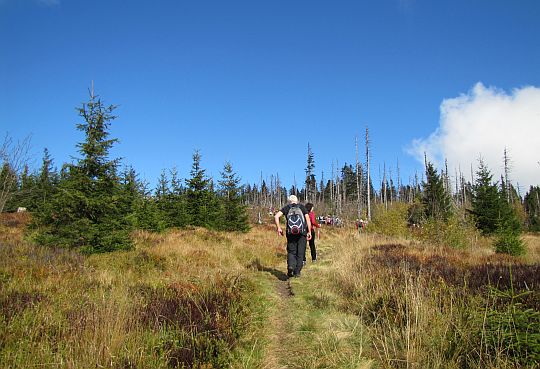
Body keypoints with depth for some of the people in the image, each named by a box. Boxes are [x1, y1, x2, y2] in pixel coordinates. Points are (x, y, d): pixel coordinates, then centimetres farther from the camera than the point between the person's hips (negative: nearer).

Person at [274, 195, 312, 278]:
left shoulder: (286, 207, 11)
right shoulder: (302, 207, 12)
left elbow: (276, 216, -3)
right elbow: (308, 219, 1)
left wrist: (278, 228, 1)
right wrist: (309, 232, 3)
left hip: (291, 233, 0)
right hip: (302, 233, 0)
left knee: (291, 251, 12)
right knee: (300, 253, 8)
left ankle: (290, 266, -13)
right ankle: (297, 272, 6)